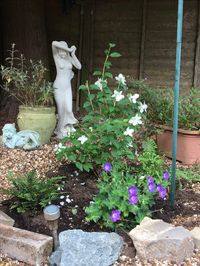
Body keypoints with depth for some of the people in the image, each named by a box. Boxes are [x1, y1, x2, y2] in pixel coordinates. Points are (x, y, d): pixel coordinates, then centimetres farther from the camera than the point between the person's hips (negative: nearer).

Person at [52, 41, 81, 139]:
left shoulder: (69, 58, 6)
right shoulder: (56, 56, -4)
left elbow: (79, 66, -8)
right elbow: (54, 43, -21)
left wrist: (73, 53, -10)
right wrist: (69, 49, -18)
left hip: (68, 86, 3)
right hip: (59, 86, -3)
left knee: (68, 109, -5)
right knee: (61, 109, 0)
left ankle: (67, 126, 21)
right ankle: (61, 132, 14)